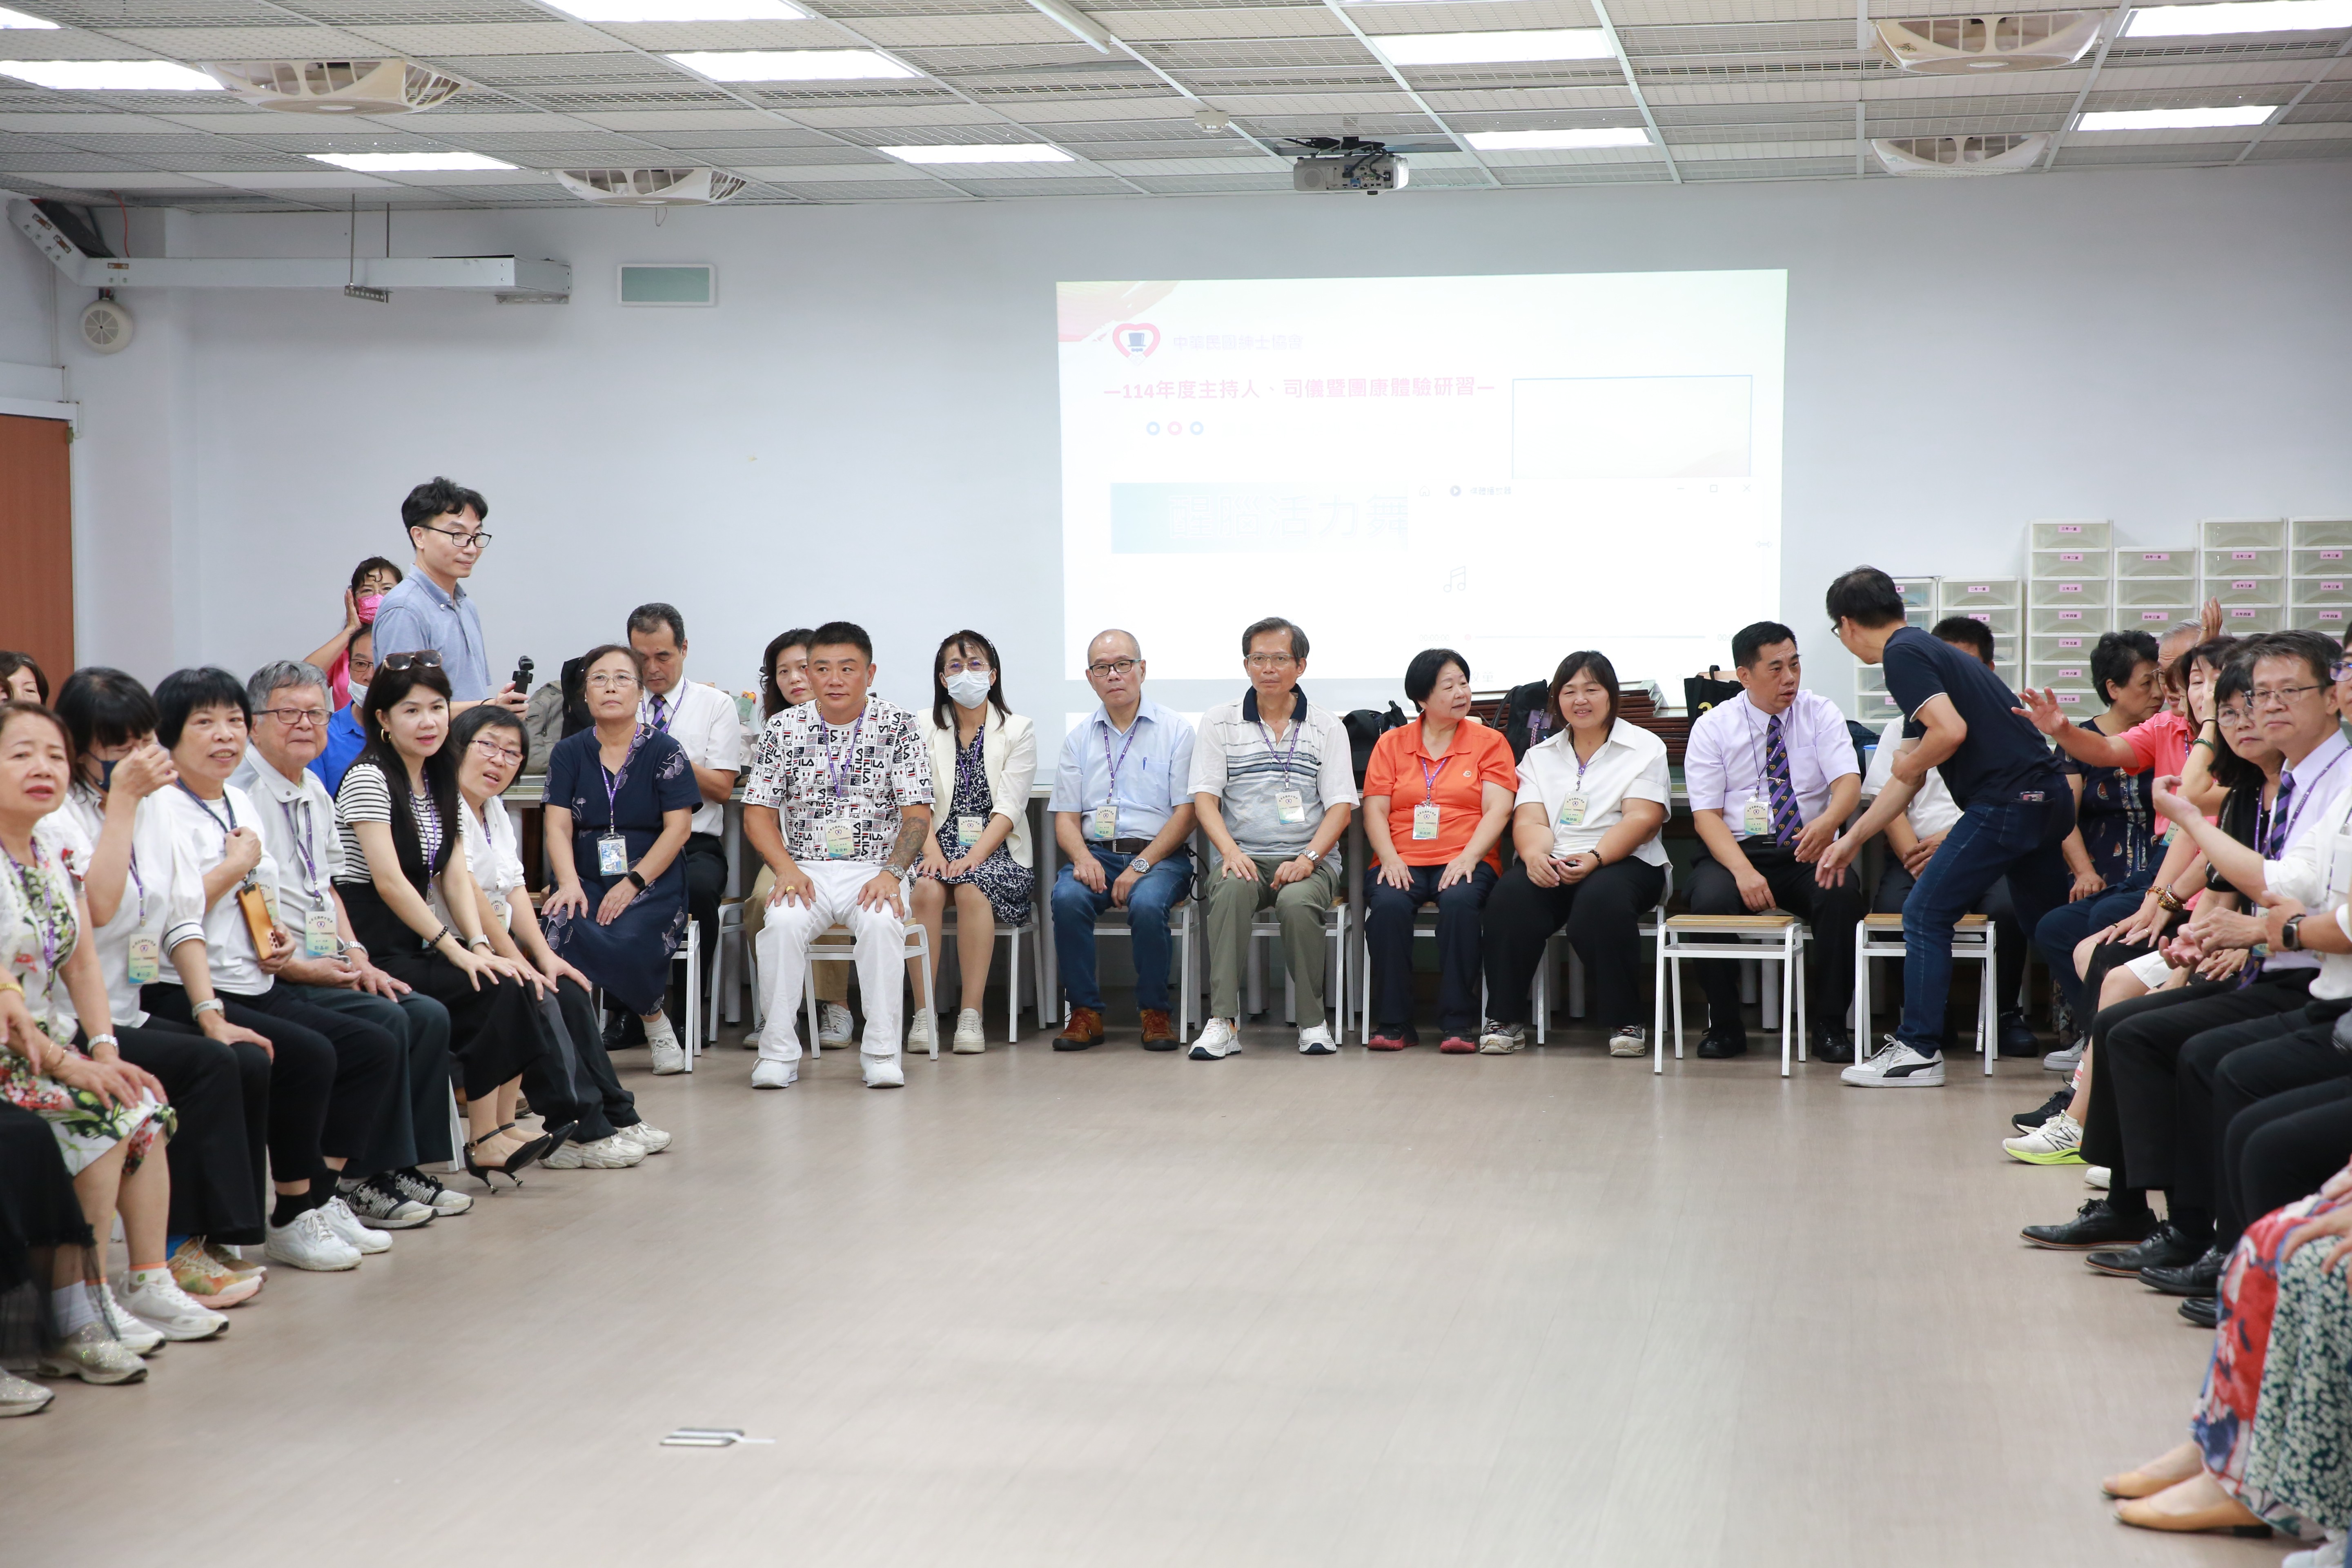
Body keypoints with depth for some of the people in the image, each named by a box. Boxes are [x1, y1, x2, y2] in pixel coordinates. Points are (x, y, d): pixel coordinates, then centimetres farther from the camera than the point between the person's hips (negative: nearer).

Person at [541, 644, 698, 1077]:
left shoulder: (664, 752, 3)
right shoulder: (569, 754, 10)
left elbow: (678, 828, -4)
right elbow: (558, 826, 0)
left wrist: (633, 884, -17)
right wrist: (569, 883, -19)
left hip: (652, 883, -2)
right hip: (587, 881, 2)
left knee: (628, 941, -32)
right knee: (566, 927, -32)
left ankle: (656, 1020, -4)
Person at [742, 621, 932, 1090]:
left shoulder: (897, 726, 1)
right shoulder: (785, 728, 6)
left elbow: (917, 813, -3)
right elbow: (758, 812, 5)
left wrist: (892, 874, -20)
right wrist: (786, 869, -13)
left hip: (875, 870, -1)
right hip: (805, 869, 1)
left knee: (883, 922, -33)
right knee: (783, 921, -31)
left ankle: (882, 1053, -24)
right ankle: (779, 1052, -21)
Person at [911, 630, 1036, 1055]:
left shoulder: (1018, 731, 7)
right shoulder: (924, 731, 13)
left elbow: (1008, 809, -4)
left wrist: (974, 856, -19)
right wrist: (932, 850, -17)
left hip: (995, 849, -1)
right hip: (939, 845, 1)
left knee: (972, 887, -34)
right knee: (925, 888, -32)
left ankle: (971, 1015, -32)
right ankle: (924, 1012, -30)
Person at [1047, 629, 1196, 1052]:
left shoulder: (1175, 731, 5)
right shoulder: (1079, 739, 16)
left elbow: (1185, 812, -2)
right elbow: (1065, 817, 12)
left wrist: (1141, 866, -14)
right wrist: (1083, 858, -11)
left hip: (1160, 854, -3)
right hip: (1096, 852, 3)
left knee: (1147, 903, -35)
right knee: (1067, 898, -30)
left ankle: (1155, 1012, -15)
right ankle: (1085, 1013, -18)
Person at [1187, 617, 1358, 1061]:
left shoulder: (1327, 727, 10)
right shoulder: (1220, 722, 11)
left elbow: (1340, 806, 3)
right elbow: (1205, 797, 3)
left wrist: (1307, 859, -14)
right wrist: (1231, 851, -15)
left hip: (1309, 860, 0)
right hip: (1242, 856, 0)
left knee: (1298, 901, -35)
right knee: (1231, 890, -35)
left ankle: (1312, 1021, -20)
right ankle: (1223, 1021, -37)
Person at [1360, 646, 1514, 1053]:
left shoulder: (1489, 742, 12)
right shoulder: (1391, 744, 16)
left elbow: (1498, 809, 1)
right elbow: (1375, 809, 8)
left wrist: (1468, 857, -15)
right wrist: (1390, 858, -10)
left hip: (1463, 862, -1)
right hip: (1403, 862, 1)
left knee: (1459, 901, -35)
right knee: (1389, 905, -32)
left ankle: (1457, 1023, -28)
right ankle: (1393, 1023, -23)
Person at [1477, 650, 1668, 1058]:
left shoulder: (1645, 748, 8)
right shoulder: (1540, 756, 19)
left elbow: (1641, 820, -6)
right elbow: (1529, 821, 4)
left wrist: (1594, 859, -24)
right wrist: (1535, 854, -21)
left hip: (1622, 862, -3)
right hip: (1552, 866, 3)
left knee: (1601, 899, -37)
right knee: (1512, 894, -30)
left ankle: (1626, 1021, -23)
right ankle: (1506, 1018, -21)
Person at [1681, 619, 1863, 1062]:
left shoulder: (1820, 714, 6)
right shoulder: (1712, 727, 3)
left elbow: (1849, 781, -9)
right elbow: (1706, 815, -4)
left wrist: (1828, 821, -34)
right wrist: (1743, 870, -22)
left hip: (1807, 852, 1)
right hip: (1736, 850, -1)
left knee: (1841, 894, -32)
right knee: (1712, 901, -33)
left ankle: (1830, 1029, -20)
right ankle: (1724, 1027, -12)